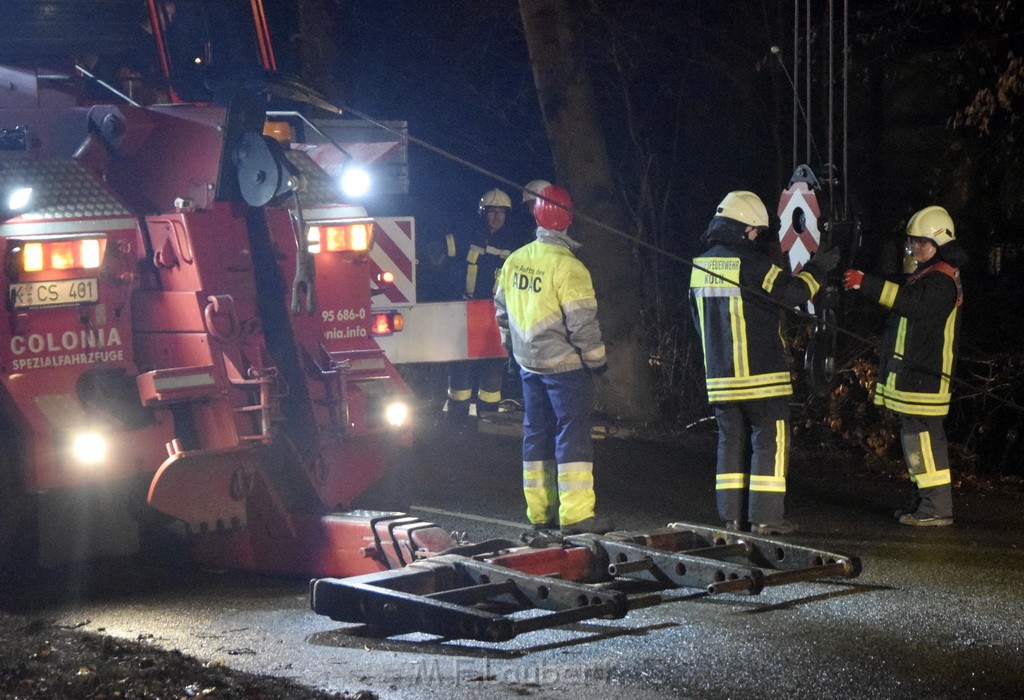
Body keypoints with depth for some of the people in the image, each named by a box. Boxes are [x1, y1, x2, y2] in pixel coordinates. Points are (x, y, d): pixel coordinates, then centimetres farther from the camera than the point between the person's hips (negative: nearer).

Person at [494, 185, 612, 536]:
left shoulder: (514, 261, 5)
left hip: (528, 362, 7)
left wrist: (512, 347, 28)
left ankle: (540, 512, 16)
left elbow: (502, 310, 16)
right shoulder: (567, 266, -18)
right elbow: (582, 321, -19)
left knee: (536, 432, 12)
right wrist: (597, 359, -8)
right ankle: (576, 515, -11)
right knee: (573, 433, -6)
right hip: (564, 362, -7)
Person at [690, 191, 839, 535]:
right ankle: (765, 516, -4)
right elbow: (791, 291, -14)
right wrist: (817, 268, 3)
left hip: (719, 374, 7)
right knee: (771, 439, -1)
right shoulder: (749, 263, -15)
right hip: (759, 375, -7)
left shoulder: (700, 266, 10)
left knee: (731, 440, 12)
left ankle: (732, 515, 12)